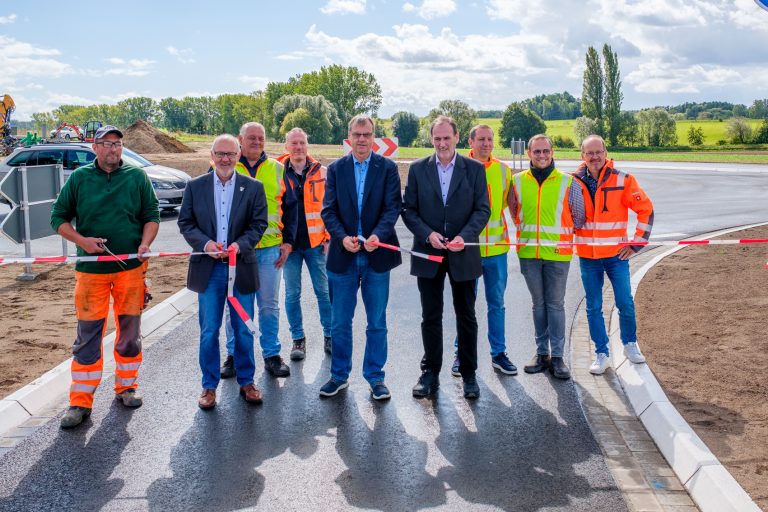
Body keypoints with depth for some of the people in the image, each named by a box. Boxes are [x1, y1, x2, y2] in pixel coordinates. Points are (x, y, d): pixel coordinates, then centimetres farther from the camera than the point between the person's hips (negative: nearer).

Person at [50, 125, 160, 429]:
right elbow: (58, 217, 6)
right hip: (91, 268, 0)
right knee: (87, 336, 0)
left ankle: (126, 386, 27)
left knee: (130, 332, 10)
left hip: (131, 266, 1)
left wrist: (144, 244, -11)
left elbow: (152, 216, 6)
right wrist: (82, 240, -11)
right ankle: (80, 402, 7)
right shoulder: (79, 178, 4)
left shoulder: (137, 177, 4)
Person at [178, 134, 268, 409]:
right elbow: (185, 222, 4)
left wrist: (240, 244, -16)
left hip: (241, 267, 0)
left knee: (243, 329, 9)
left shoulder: (253, 187, 2)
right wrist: (204, 243, -14)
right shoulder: (195, 186, 4)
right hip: (208, 269, 0)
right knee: (209, 331, 5)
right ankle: (209, 385, 18)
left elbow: (258, 224, 0)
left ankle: (246, 381, 24)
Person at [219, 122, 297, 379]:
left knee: (269, 305, 8)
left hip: (270, 249, 1)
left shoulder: (276, 169, 9)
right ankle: (234, 355, 19)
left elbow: (290, 207, 12)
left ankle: (271, 355, 19)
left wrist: (288, 241, 5)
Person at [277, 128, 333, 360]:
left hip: (316, 242, 0)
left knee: (324, 291, 6)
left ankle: (329, 336, 19)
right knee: (292, 293, 7)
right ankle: (298, 339, 18)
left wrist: (329, 236, -3)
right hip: (288, 243, 1)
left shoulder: (321, 172, 2)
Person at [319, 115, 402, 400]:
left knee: (377, 323, 8)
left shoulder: (388, 168, 1)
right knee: (339, 322, 10)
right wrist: (342, 237, -17)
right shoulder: (336, 169, 5)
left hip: (376, 255, -1)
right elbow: (329, 210, 0)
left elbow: (393, 207, -7)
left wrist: (378, 235, -24)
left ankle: (375, 377, 21)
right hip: (343, 256, 1)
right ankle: (339, 375, 25)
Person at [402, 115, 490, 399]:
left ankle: (468, 374, 21)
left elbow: (482, 209, -2)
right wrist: (427, 234, -14)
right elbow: (408, 209, 1)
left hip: (463, 254, 0)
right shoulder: (418, 169, 2)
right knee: (431, 317, 9)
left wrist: (464, 236, -18)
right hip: (428, 253, 1)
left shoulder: (475, 169, 1)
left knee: (466, 316, 9)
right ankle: (430, 373, 21)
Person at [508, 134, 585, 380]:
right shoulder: (518, 181, 3)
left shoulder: (567, 182, -2)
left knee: (555, 304, 2)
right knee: (538, 304, 12)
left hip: (557, 253, -2)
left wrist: (559, 233, 10)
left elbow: (578, 217, 8)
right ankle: (542, 353, 21)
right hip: (529, 252, 2)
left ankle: (557, 356, 9)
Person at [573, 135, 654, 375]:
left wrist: (637, 242, -1)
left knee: (625, 303, 2)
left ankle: (630, 344, 26)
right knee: (594, 307, 6)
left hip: (616, 255, -1)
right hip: (587, 256, 1)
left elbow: (646, 210, 1)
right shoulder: (575, 181, -1)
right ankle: (601, 355, 17)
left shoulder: (622, 180, -5)